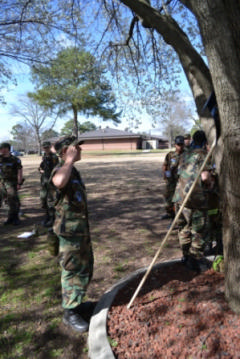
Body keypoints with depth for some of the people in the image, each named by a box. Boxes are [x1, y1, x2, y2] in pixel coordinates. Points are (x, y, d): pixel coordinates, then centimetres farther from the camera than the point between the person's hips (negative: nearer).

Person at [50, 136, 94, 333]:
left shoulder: (74, 171, 12)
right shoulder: (61, 169, -18)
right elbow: (59, 182, -46)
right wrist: (69, 160, -30)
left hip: (81, 228, 10)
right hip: (69, 230, -9)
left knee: (86, 267, 21)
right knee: (73, 271, 3)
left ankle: (76, 302, 39)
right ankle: (70, 313, 21)